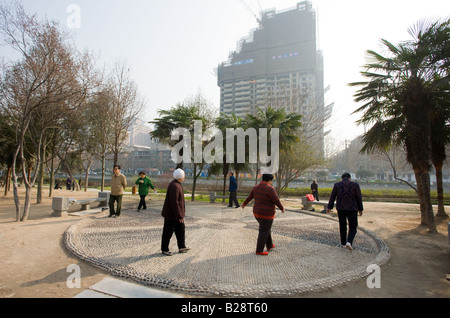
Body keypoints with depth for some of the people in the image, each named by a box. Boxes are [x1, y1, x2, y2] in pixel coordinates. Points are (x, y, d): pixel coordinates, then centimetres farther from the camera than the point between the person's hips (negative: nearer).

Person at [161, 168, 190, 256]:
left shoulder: (177, 185, 8)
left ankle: (182, 247, 27)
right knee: (168, 232, 5)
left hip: (177, 214, 10)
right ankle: (164, 249, 21)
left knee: (181, 229, 16)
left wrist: (181, 214, 21)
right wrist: (179, 216, -24)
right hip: (171, 214, -10)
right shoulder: (174, 186, -25)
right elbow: (174, 203, -28)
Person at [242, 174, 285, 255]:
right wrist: (282, 208, 2)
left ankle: (269, 246, 36)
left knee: (267, 229, 24)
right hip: (267, 215, -8)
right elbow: (276, 201, -16)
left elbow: (250, 197, 15)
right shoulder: (270, 189, -21)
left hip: (258, 213, 8)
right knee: (264, 232, 4)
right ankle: (259, 251, 12)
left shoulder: (256, 187, 2)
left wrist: (244, 204, 32)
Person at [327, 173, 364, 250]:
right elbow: (359, 198, -1)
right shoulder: (355, 185, -4)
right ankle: (349, 242, -10)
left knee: (342, 226, 16)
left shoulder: (337, 185, -1)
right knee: (353, 227, 10)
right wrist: (360, 209, 9)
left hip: (341, 209, 2)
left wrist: (329, 207, 13)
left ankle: (343, 243, 22)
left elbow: (332, 197, 3)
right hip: (352, 209, -1)